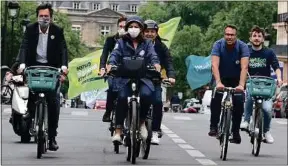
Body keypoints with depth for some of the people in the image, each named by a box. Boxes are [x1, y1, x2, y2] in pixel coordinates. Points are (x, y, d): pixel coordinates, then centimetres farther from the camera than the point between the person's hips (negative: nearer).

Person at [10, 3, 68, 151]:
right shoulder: (30, 29, -1)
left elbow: (63, 49, -9)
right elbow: (24, 47, -10)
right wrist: (22, 63, -27)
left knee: (54, 102, -9)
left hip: (51, 68, -1)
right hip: (34, 66, 1)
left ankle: (52, 136, -4)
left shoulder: (57, 31, -2)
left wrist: (64, 65, -27)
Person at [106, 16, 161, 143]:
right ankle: (118, 130, -17)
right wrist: (110, 64, -26)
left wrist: (156, 63, -25)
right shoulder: (121, 42, 12)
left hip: (143, 77, 1)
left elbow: (152, 55, -2)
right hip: (124, 77, -1)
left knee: (146, 94, -28)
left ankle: (142, 122, -4)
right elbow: (115, 54, -4)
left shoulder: (147, 44, 15)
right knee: (122, 97, -25)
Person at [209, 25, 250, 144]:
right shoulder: (218, 45, -20)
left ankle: (236, 132, -7)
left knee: (239, 102, -17)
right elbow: (215, 65, -31)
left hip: (236, 79, 0)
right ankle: (213, 127, -14)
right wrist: (218, 82, -46)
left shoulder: (242, 47, -21)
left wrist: (241, 85, -46)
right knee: (216, 98, -24)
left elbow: (244, 67, -31)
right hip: (222, 78, 0)